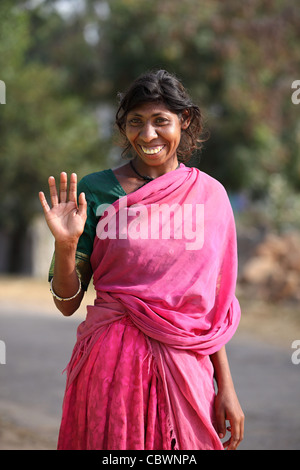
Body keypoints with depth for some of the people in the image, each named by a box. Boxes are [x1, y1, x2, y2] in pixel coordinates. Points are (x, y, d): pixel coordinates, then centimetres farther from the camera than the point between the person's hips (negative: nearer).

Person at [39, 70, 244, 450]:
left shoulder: (209, 193, 4)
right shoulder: (95, 191, -3)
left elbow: (215, 301, 9)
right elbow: (67, 304, -1)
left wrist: (225, 385, 5)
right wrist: (65, 245, -18)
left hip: (186, 365, 2)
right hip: (112, 361, -2)